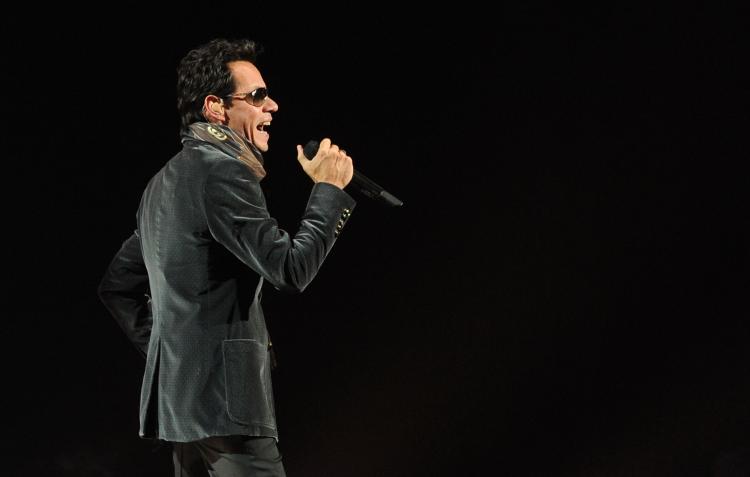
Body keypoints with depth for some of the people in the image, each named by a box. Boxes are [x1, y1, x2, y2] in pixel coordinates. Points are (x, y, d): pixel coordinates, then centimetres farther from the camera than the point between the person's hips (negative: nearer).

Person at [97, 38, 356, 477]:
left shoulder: (166, 180, 17)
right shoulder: (222, 169, -12)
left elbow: (117, 286, 23)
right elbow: (291, 269, -18)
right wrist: (330, 189, -7)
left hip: (178, 393, 10)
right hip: (223, 396, -10)